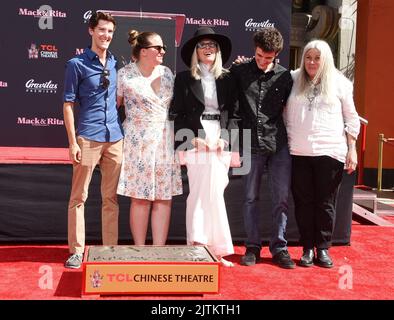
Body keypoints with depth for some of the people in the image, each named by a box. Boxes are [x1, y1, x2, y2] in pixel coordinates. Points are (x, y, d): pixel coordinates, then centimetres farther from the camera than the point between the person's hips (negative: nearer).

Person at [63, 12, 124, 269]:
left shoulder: (117, 64, 13)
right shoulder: (77, 64, -1)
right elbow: (68, 104, -2)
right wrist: (73, 142, -8)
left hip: (115, 138, 5)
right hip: (88, 138, -4)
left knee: (111, 198, 8)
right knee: (79, 197, 1)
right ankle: (77, 251, 9)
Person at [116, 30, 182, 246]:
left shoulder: (167, 73, 11)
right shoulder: (125, 75, -3)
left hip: (164, 142, 4)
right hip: (138, 143, -4)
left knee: (163, 198, 2)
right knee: (140, 198, -1)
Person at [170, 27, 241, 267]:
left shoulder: (228, 79, 12)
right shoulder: (184, 78, 7)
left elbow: (234, 114, 9)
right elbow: (176, 115, 4)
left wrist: (225, 138, -5)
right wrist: (193, 138, -8)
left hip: (221, 141, 2)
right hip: (197, 141, -2)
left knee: (201, 194, 3)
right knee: (211, 194, -10)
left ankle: (198, 246, 9)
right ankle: (218, 249, -5)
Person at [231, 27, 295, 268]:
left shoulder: (285, 77, 6)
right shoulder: (240, 72, 3)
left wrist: (292, 140, 6)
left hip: (279, 144, 1)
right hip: (251, 144, 0)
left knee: (282, 199, 2)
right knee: (251, 198, 6)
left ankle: (279, 248, 13)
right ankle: (252, 247, 16)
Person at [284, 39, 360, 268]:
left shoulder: (339, 83, 5)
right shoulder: (293, 80, 8)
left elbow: (351, 119, 8)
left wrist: (352, 150, 3)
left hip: (330, 153, -1)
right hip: (298, 153, 2)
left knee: (326, 203, 4)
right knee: (303, 202, 6)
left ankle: (323, 249, 14)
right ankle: (308, 248, 15)